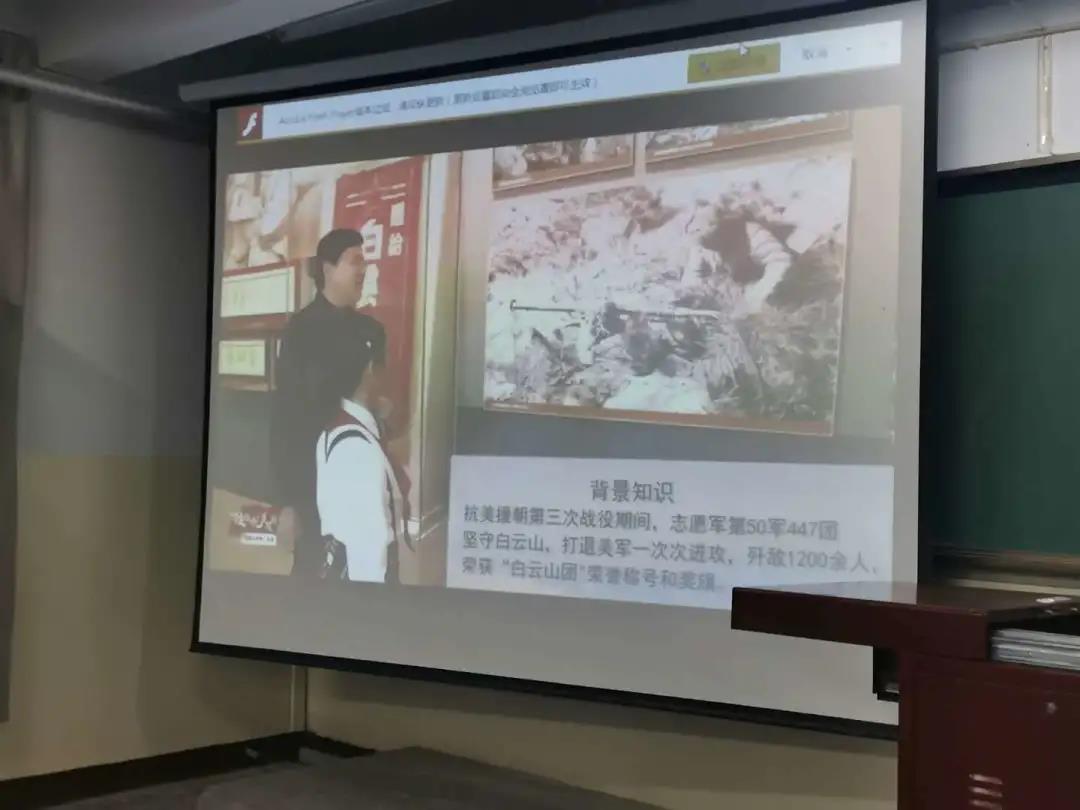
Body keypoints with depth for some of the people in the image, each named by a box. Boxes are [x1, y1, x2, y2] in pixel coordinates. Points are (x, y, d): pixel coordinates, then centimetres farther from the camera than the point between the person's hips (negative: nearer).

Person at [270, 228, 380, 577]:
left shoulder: (370, 329, 8)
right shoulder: (302, 330, -7)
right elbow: (284, 414, -10)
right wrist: (286, 500, -13)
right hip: (314, 481, -5)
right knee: (314, 569, 0)